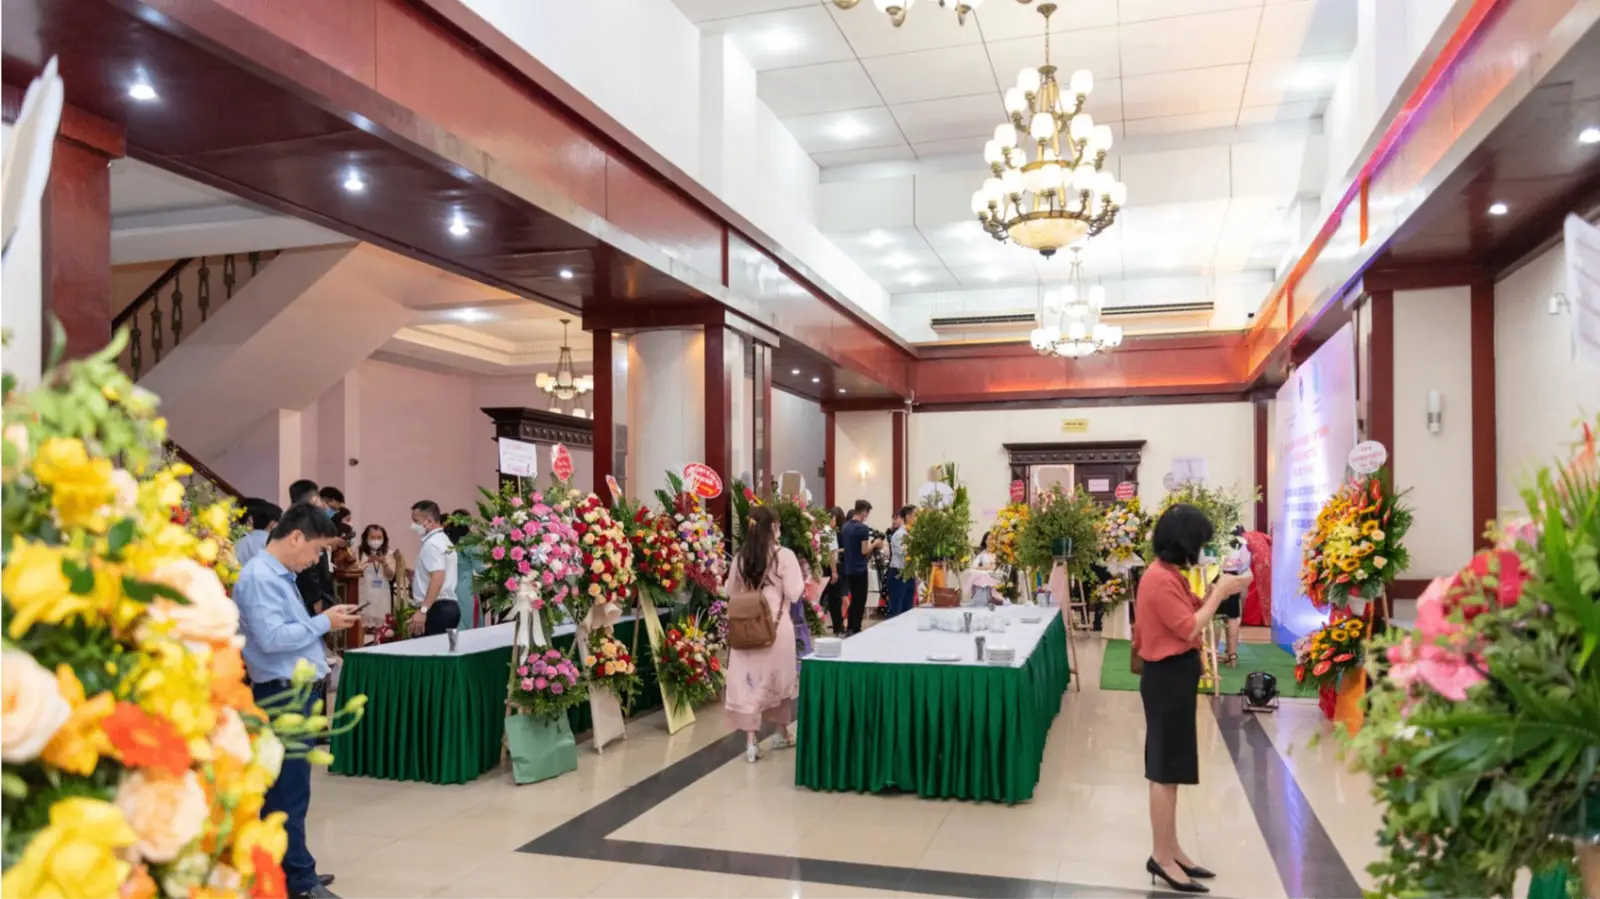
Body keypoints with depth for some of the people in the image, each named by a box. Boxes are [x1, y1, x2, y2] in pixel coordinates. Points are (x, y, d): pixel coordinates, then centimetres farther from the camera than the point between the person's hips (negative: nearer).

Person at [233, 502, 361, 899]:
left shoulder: (279, 575, 15)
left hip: (296, 691, 10)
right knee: (290, 789, -3)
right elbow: (271, 638, -25)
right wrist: (323, 622, -17)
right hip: (283, 694, -10)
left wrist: (322, 623, 7)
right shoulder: (260, 577, -16)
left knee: (283, 786, 17)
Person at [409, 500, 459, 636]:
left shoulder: (432, 543, -12)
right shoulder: (444, 540, 18)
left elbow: (438, 579, -25)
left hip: (437, 609, -10)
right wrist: (416, 575, 20)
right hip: (449, 606, 10)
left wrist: (422, 610, -29)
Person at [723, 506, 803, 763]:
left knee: (748, 681, 4)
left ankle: (751, 741, 1)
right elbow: (794, 593, -9)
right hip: (776, 624, -2)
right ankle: (781, 732, 31)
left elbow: (731, 592, 12)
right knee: (779, 678, 16)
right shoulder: (784, 555, -9)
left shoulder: (741, 557, 3)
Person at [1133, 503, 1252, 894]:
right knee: (1165, 771, -2)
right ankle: (1162, 857, 7)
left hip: (1175, 676, 10)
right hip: (1169, 678, -10)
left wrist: (1214, 593, 5)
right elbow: (1190, 629, -21)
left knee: (1170, 770, 15)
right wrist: (1219, 593, -12)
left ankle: (1170, 849, 25)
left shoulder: (1169, 574, 10)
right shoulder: (1159, 578, -20)